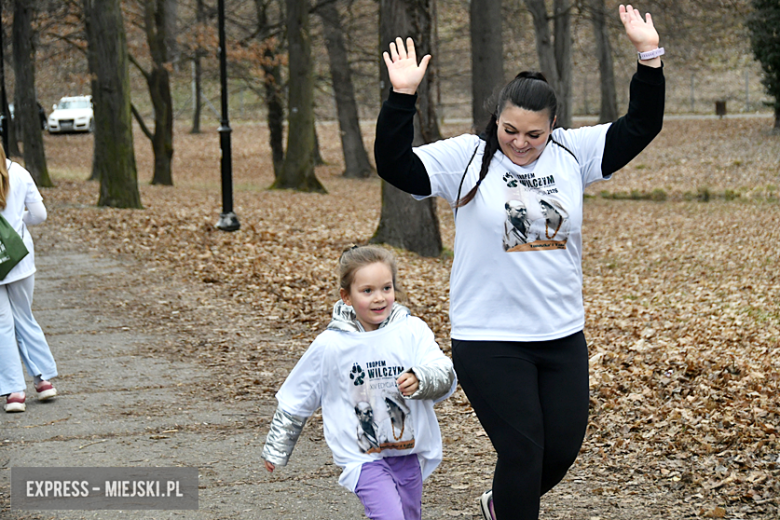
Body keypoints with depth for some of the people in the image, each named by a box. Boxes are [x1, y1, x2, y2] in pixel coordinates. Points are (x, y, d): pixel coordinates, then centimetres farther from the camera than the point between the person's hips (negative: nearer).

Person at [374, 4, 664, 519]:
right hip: (488, 340, -4)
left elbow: (639, 128, 5)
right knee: (522, 451, -5)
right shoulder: (467, 157, -5)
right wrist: (403, 97, -22)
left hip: (562, 336, 4)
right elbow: (396, 166, -12)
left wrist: (650, 56, -4)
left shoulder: (572, 152, 4)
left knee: (564, 448, 11)